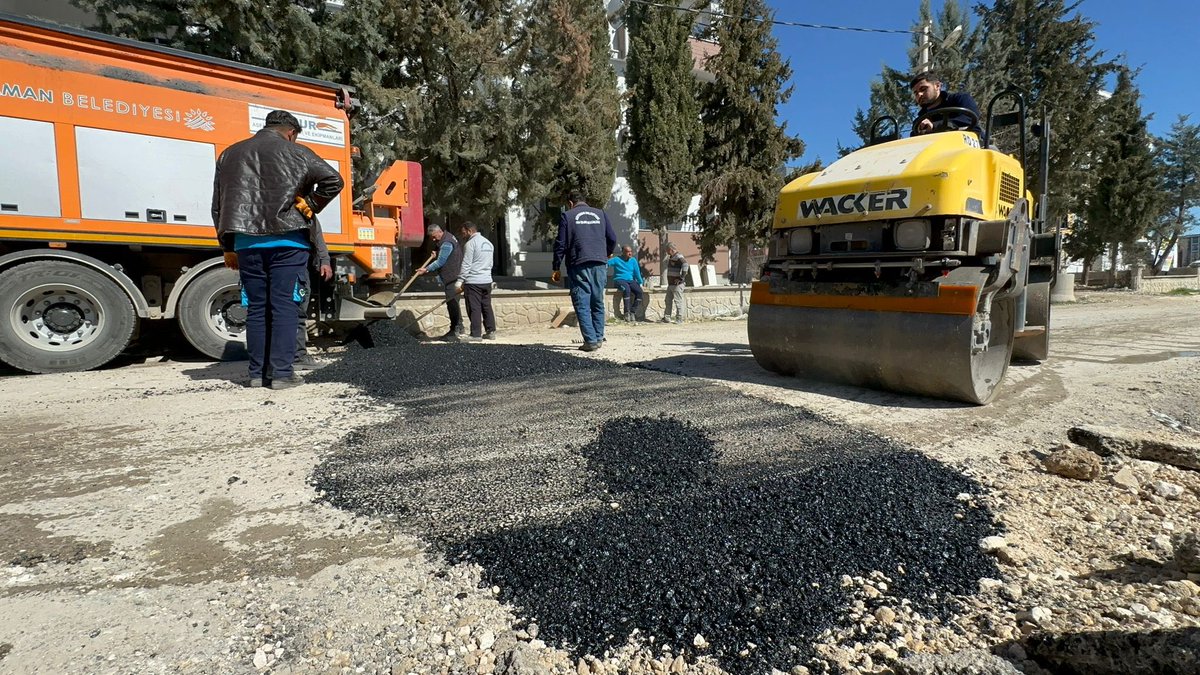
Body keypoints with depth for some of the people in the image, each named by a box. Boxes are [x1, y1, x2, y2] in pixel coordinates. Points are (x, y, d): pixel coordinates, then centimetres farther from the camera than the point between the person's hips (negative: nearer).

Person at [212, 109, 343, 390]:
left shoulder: (230, 154, 19)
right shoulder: (295, 152, 5)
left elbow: (218, 206, 18)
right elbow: (333, 180, -9)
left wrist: (227, 246, 20)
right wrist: (310, 207, 1)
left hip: (246, 241, 4)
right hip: (286, 240, -4)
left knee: (256, 306, 8)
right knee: (283, 305, -4)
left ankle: (256, 372, 11)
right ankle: (282, 372, -5)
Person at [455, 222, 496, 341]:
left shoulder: (470, 243, -9)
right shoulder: (488, 243, 16)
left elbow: (466, 265, -13)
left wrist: (460, 281, -11)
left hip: (473, 282, -8)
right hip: (487, 280, 8)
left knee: (474, 308, -4)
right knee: (487, 307, 12)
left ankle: (476, 334, -4)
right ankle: (491, 332, 14)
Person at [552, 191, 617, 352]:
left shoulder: (567, 216, 4)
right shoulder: (600, 214, 14)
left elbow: (560, 244, 0)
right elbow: (612, 239, 12)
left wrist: (556, 269, 6)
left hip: (578, 266, -3)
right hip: (599, 265, 4)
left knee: (582, 305, 0)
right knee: (598, 302, 14)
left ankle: (591, 341, -7)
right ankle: (598, 338, 15)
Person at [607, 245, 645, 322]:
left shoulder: (633, 260, 13)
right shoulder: (616, 260, 2)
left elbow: (637, 272, 12)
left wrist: (640, 283, 5)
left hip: (630, 280, 4)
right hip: (619, 280, -4)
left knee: (639, 291, -25)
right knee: (627, 289, -37)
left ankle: (632, 312, -19)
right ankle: (627, 312, -32)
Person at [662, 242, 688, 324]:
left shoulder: (679, 257, -15)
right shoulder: (671, 257, 16)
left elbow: (685, 264, -32)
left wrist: (681, 278, -28)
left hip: (677, 284, -10)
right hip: (671, 284, 10)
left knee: (678, 301, -6)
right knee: (668, 301, 14)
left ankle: (679, 319, -1)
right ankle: (666, 318, 22)